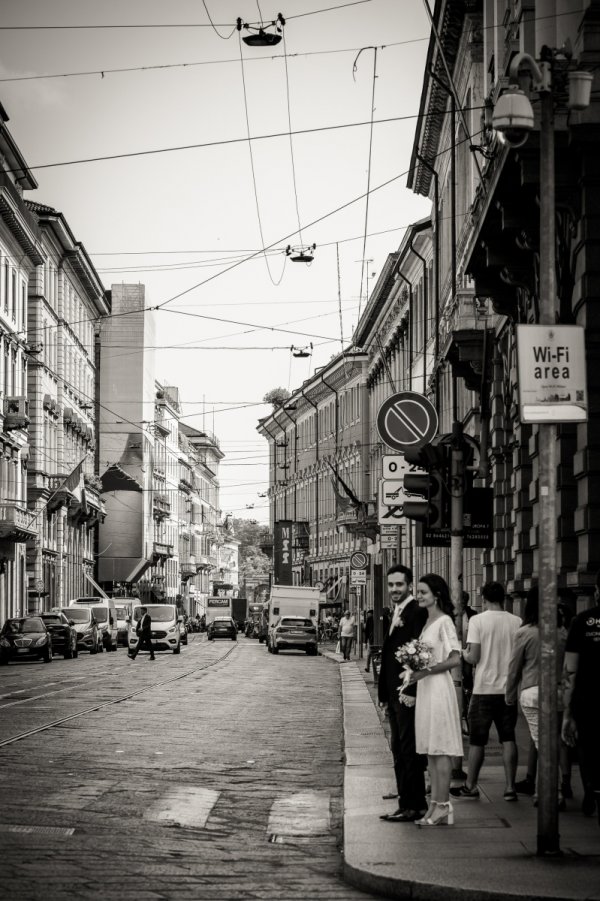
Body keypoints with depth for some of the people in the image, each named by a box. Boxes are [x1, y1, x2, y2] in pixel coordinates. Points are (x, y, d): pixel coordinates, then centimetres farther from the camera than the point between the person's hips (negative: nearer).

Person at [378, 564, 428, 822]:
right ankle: (407, 802, 19)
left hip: (408, 694, -10)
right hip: (395, 694, 10)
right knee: (399, 751, 13)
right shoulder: (397, 614, 18)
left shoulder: (417, 613, -14)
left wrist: (411, 691, -23)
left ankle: (412, 806, -4)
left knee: (409, 752, -7)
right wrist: (384, 693, 17)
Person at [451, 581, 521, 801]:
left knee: (477, 741, 8)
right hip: (509, 688, 3)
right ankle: (510, 787, 4)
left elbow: (474, 657, -13)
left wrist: (464, 653, 8)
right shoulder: (517, 622, -1)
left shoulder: (477, 620, -10)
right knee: (508, 739, 8)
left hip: (485, 688, -3)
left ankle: (470, 786, 16)